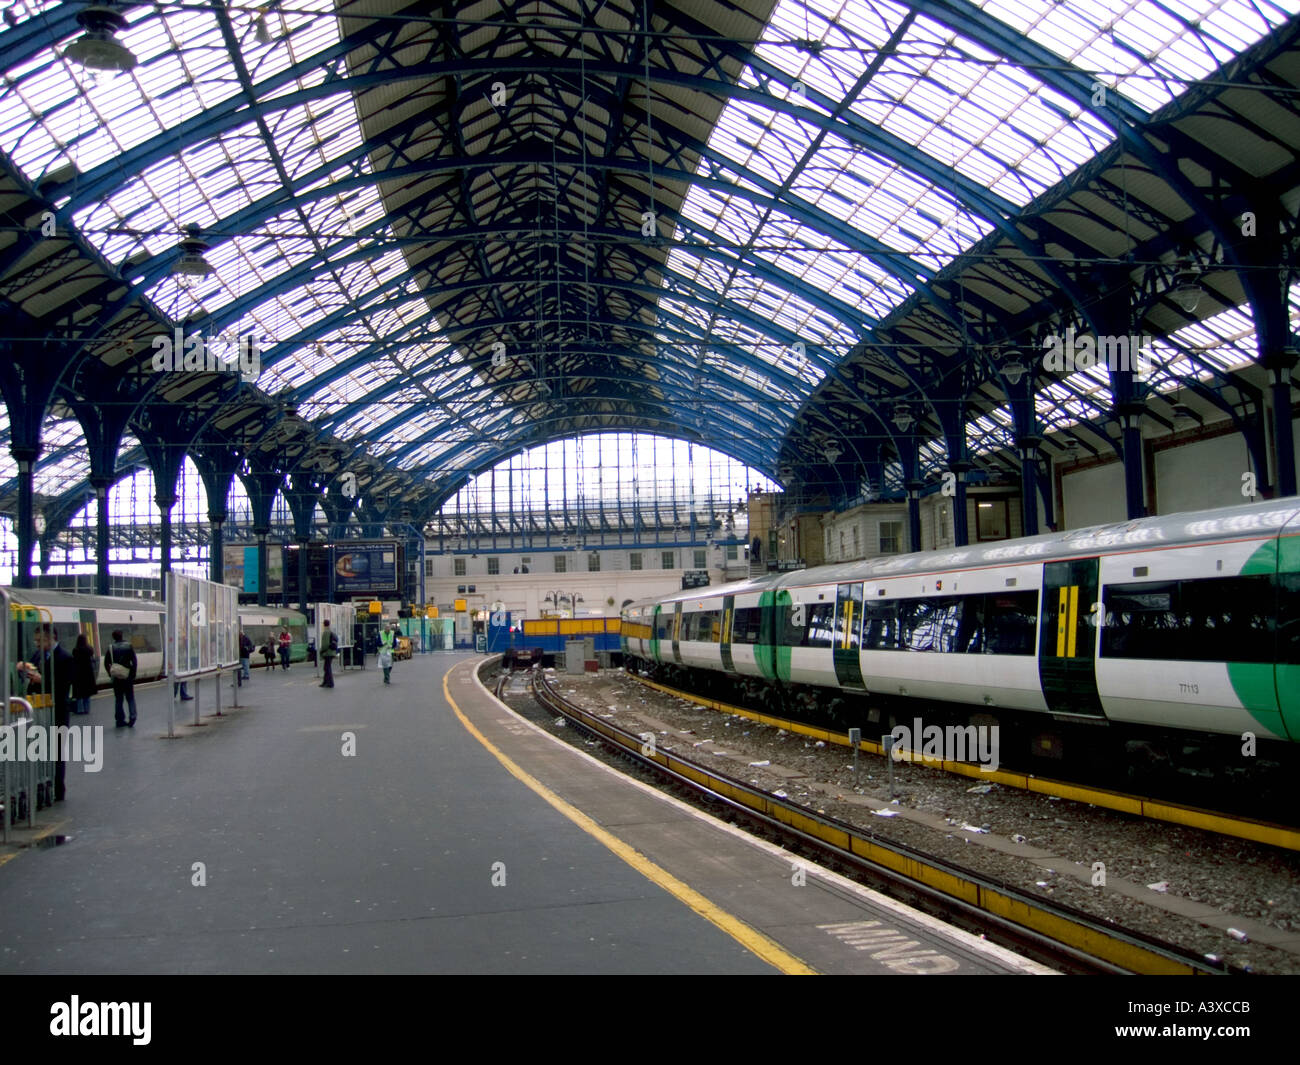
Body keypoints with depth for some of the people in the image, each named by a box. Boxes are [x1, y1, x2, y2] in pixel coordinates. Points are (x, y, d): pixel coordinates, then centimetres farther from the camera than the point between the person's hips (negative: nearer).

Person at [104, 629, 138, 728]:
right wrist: (133, 674, -1)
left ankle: (120, 720, 8)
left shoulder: (111, 648, -1)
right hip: (128, 676, -1)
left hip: (116, 678, 1)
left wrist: (111, 673, 8)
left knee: (118, 699, 9)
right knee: (130, 698, 6)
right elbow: (134, 662, -7)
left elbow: (106, 663, -1)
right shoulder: (128, 646, -3)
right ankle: (132, 720, -7)